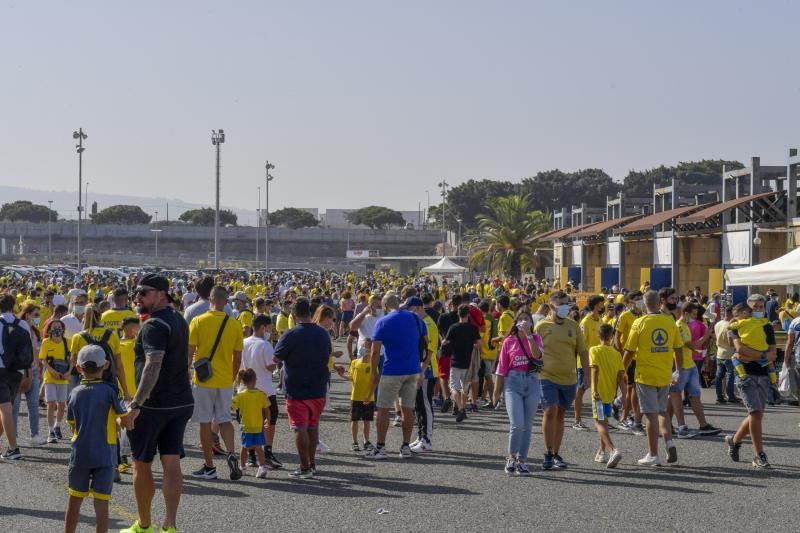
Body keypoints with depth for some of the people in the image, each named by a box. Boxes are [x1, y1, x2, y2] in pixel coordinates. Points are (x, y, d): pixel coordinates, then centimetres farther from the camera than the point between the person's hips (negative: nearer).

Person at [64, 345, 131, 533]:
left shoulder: (75, 393, 2)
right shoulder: (109, 391, -9)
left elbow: (73, 425, 8)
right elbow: (127, 422, -6)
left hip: (80, 454, 3)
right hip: (105, 454, -3)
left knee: (74, 500, 16)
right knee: (101, 503, -2)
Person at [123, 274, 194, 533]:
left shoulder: (154, 325, -17)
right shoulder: (179, 320, 12)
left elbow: (153, 366, -29)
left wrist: (136, 404, -32)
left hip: (153, 405, -8)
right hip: (181, 402, 8)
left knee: (142, 463, 7)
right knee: (171, 463, 4)